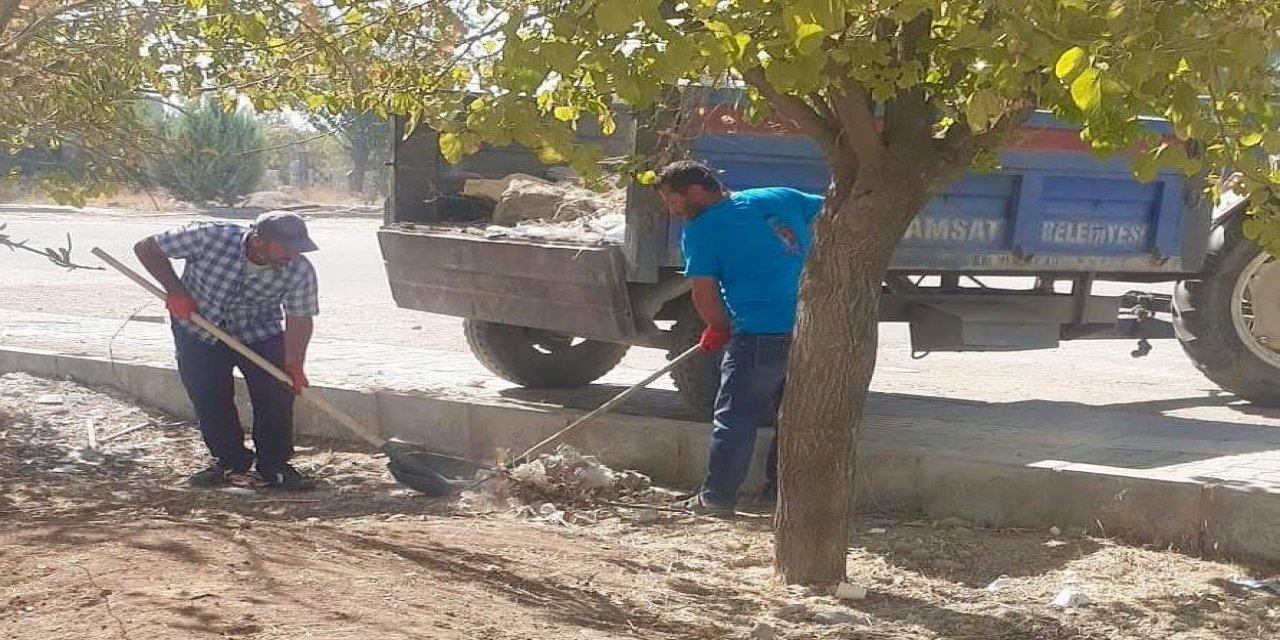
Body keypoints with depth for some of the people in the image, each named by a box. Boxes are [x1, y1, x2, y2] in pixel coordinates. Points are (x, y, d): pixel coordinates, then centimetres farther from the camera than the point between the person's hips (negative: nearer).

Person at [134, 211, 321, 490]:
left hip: (259, 334, 1)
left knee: (277, 391, -12)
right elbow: (146, 248, -19)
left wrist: (294, 365, -32)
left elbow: (299, 320, -18)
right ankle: (231, 463, 18)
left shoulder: (300, 271, -25)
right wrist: (175, 290, -26)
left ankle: (274, 466, 3)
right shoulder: (211, 237, -31)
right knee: (209, 398, -1)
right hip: (198, 329, -1)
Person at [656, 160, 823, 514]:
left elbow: (704, 294, -7)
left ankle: (716, 497, 8)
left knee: (734, 419, 5)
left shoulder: (699, 230, -3)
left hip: (760, 336, -6)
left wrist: (720, 329, 12)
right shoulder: (781, 197, 13)